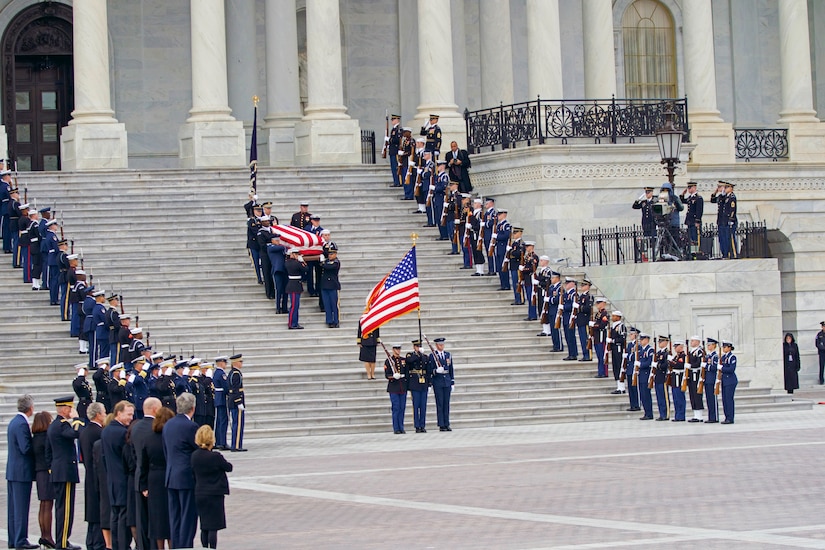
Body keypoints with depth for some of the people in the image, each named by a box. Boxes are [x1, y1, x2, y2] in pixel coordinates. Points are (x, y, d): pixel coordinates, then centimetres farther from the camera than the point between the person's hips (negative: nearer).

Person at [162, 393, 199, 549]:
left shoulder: (168, 425, 8)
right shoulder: (190, 427, -17)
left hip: (171, 477, 8)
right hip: (187, 477, -8)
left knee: (175, 517, 12)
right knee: (188, 516, -2)